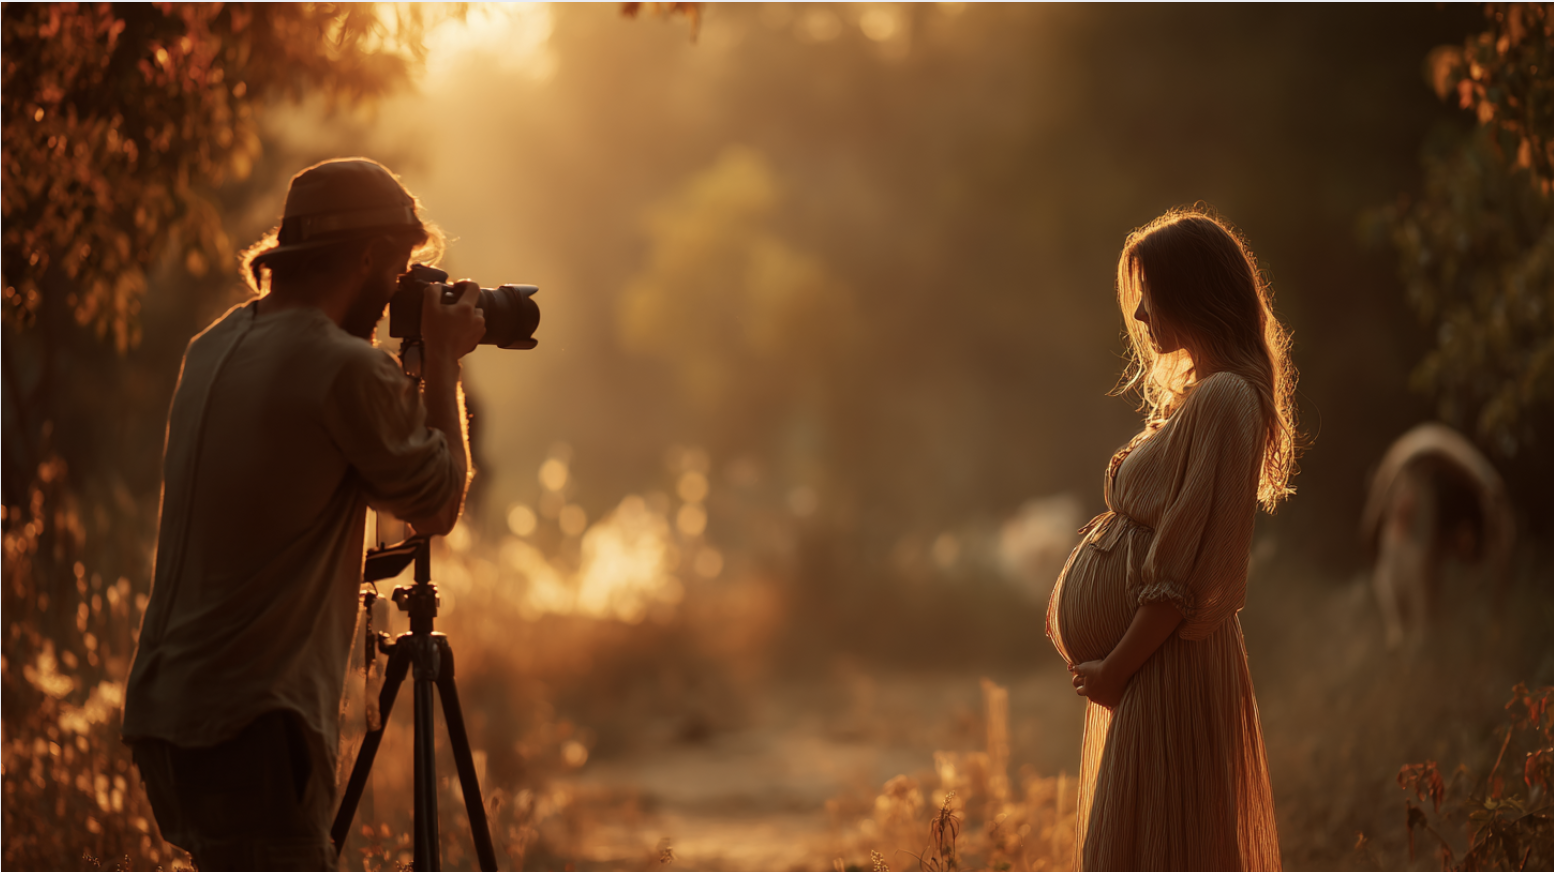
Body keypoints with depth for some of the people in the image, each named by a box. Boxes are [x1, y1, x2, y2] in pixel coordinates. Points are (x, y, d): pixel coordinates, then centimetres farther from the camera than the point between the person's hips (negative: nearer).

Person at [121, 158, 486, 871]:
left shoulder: (213, 350, 12)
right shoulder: (345, 369, -13)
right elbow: (438, 503, 2)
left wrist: (425, 365, 26)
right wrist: (443, 360, 12)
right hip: (248, 726, -9)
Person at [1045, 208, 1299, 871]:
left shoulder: (1224, 400, -18)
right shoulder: (1192, 393, 15)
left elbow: (1187, 570, -21)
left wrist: (1116, 666, -16)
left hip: (1169, 667, -10)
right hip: (1149, 662, 10)